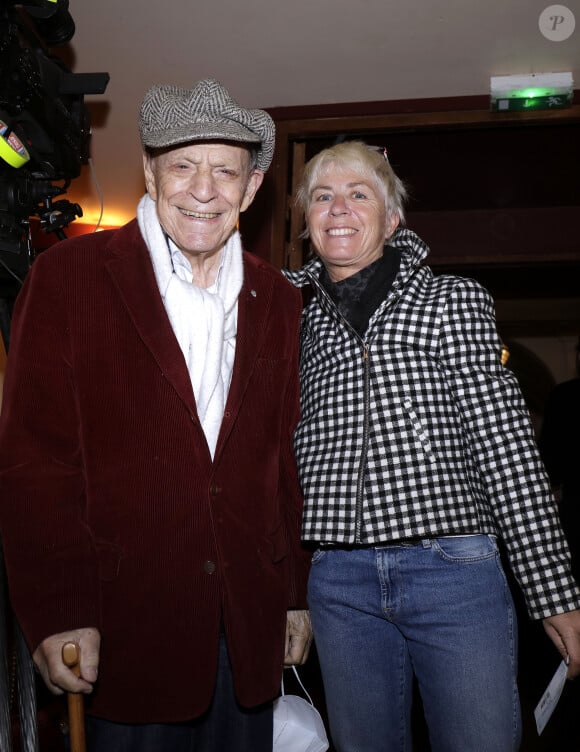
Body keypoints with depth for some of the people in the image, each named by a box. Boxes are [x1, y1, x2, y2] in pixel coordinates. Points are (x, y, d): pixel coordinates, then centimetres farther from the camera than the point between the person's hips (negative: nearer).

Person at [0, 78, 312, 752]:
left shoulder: (276, 300, 9)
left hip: (248, 628, 4)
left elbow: (287, 460, 12)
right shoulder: (68, 275, -4)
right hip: (124, 627, -4)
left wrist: (297, 594, 11)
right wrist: (58, 615, -12)